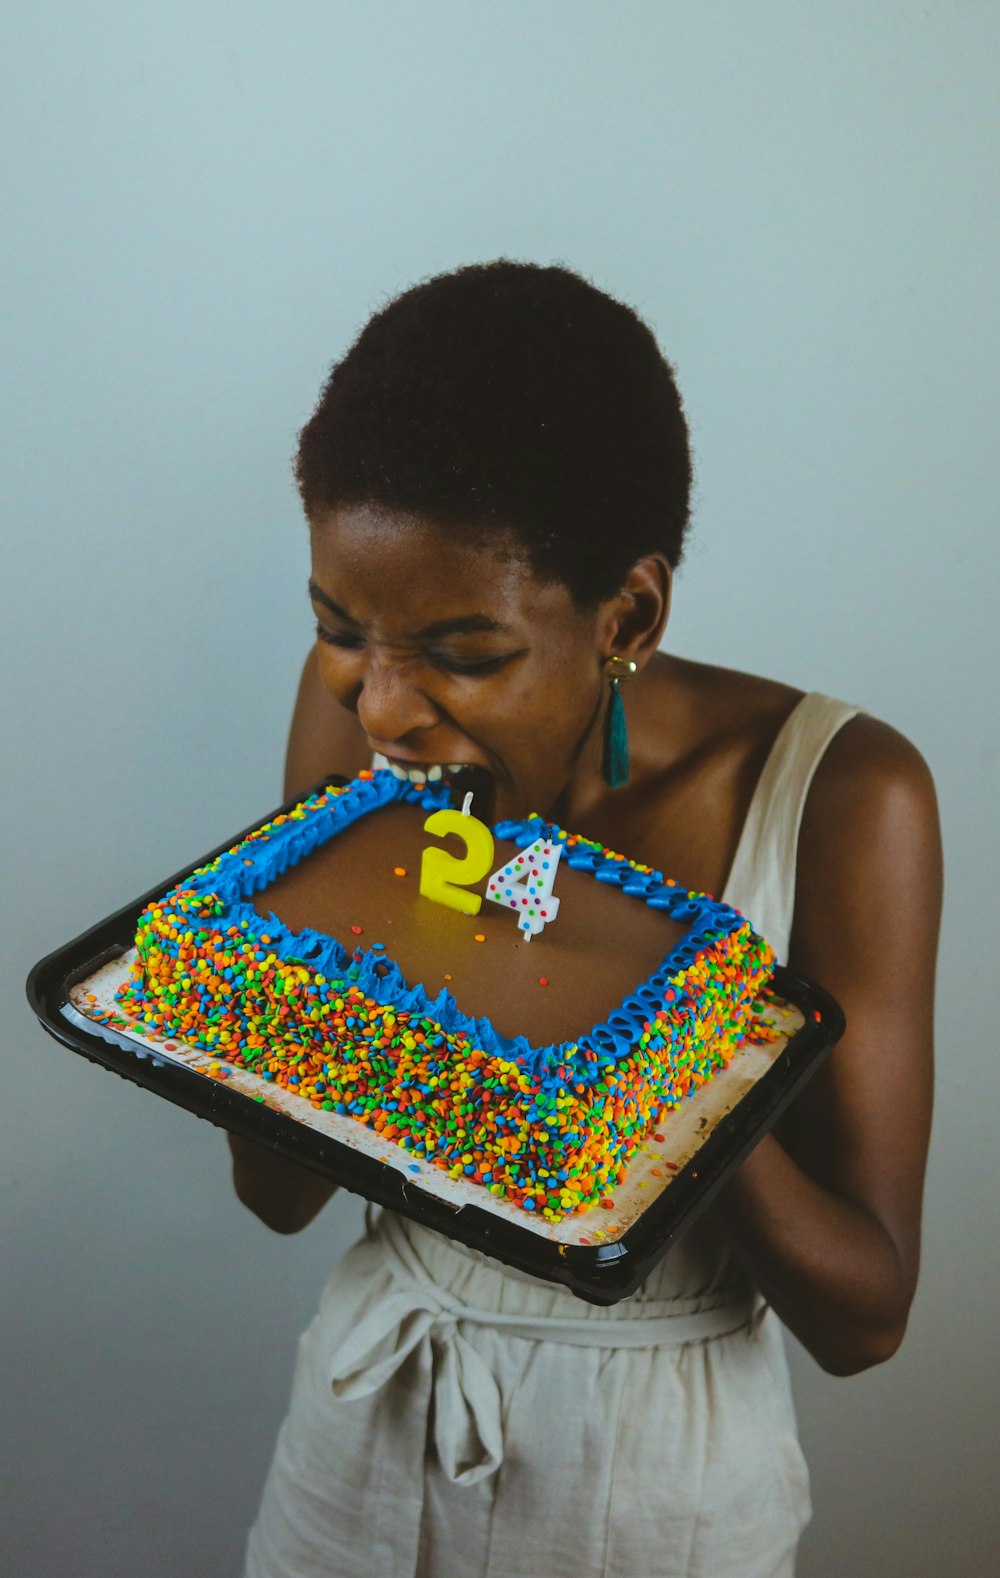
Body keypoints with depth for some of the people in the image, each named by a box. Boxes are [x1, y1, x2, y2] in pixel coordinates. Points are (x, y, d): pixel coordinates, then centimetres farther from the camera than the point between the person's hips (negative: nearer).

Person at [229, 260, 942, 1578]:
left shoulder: (841, 798, -23)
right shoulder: (354, 705, -15)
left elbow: (865, 1317, -17)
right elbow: (277, 1194, -8)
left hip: (657, 1472, -2)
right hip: (370, 1414, 3)